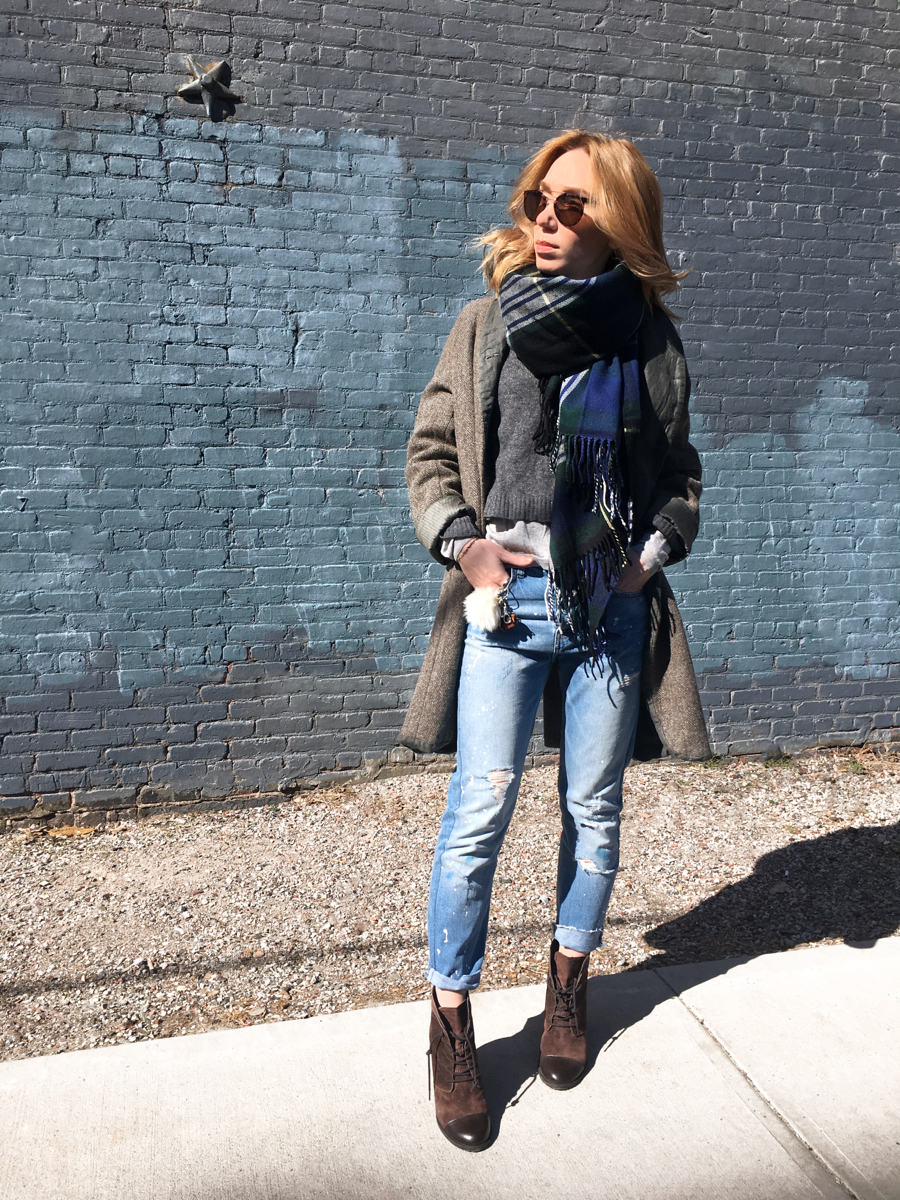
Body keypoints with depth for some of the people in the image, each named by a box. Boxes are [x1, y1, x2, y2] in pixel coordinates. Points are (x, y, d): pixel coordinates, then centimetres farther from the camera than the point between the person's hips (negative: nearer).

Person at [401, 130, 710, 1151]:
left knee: (594, 813, 12)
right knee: (479, 815, -3)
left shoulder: (650, 340, 6)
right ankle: (451, 1024, 16)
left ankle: (568, 986, 35)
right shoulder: (489, 322, 3)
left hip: (613, 607, 2)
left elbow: (679, 472, 15)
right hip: (508, 600, -1)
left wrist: (658, 544, -3)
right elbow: (429, 452, 5)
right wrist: (463, 541, -11)